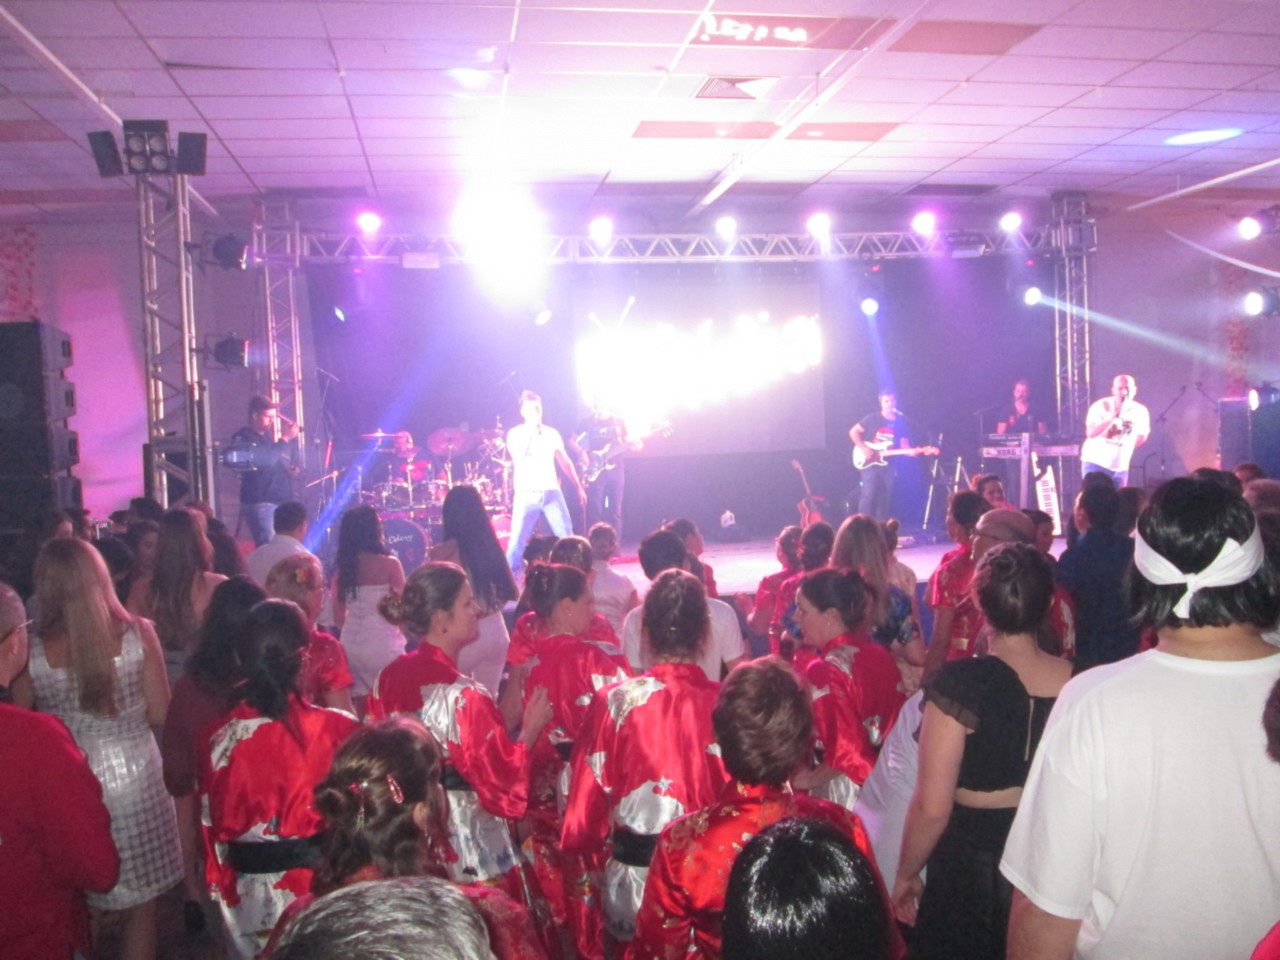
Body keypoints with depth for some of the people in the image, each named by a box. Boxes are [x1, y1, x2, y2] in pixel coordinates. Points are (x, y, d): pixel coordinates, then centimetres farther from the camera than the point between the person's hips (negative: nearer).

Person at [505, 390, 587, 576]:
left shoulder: (552, 433, 12)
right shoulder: (515, 433, 2)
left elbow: (565, 462, 17)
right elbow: (518, 458, -16)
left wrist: (579, 488, 15)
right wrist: (531, 430, -14)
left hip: (552, 492, 3)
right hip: (526, 495, -3)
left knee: (567, 537, -2)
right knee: (517, 540, -4)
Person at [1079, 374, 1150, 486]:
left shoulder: (1140, 411, -2)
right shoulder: (1101, 406, -13)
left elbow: (1142, 436, 15)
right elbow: (1091, 433, -24)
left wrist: (1125, 449, 13)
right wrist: (1113, 416, -29)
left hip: (1121, 467, 4)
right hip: (1096, 463, -4)